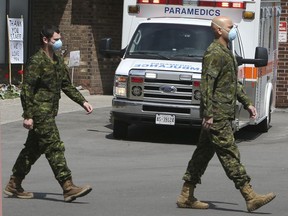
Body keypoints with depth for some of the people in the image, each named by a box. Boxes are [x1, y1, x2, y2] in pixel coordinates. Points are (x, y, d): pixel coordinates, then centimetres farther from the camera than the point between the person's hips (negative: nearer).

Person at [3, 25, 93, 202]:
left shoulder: (58, 61, 14)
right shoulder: (37, 61, -13)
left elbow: (67, 86, 23)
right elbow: (27, 90, -15)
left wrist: (83, 102, 14)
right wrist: (28, 116, -19)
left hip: (49, 113, 9)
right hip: (40, 113, -9)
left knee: (33, 149, 13)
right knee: (55, 148, -12)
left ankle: (14, 186, 21)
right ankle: (68, 188, -14)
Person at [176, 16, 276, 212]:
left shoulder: (227, 52, 20)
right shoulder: (214, 53, -13)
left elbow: (234, 83, 28)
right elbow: (207, 85, -19)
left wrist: (247, 103, 23)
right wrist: (208, 113, -23)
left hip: (224, 113, 11)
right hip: (217, 115, -11)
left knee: (203, 153, 11)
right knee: (230, 155, -9)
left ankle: (186, 196, 14)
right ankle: (250, 197, -10)